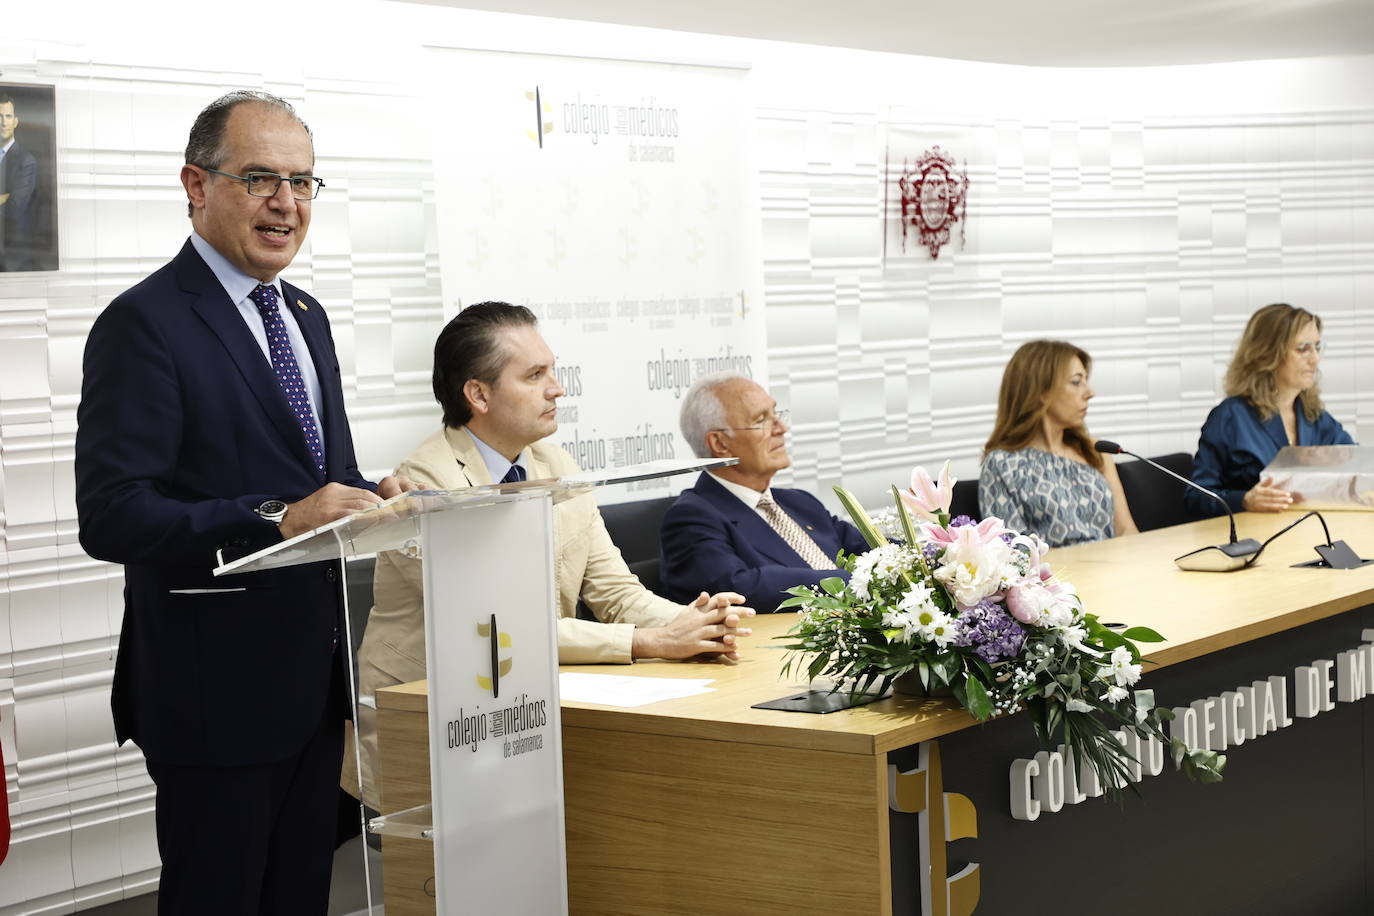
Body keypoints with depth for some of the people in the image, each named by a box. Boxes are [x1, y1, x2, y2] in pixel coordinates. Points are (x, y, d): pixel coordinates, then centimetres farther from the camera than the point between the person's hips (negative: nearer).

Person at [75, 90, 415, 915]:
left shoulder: (306, 316, 13)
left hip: (317, 674, 8)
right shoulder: (146, 323, -14)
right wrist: (277, 520, -30)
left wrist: (368, 499, -3)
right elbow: (111, 515, -22)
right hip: (217, 686, -8)